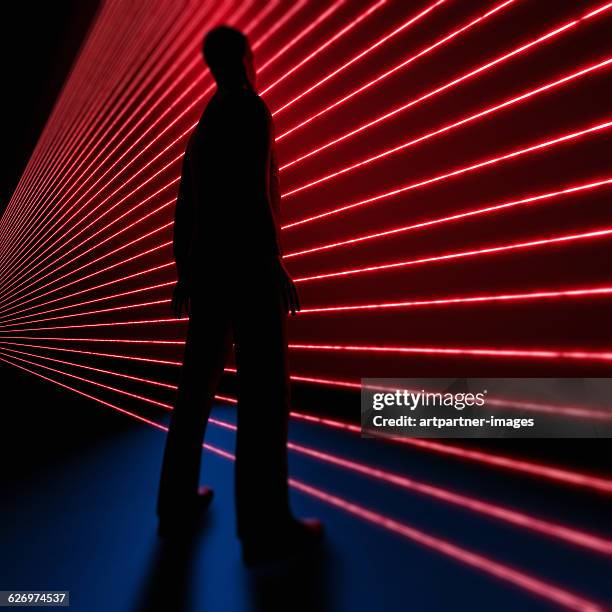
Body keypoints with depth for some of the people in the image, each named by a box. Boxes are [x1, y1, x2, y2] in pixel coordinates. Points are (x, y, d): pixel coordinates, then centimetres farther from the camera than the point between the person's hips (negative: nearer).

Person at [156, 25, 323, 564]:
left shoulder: (201, 131, 25)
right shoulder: (250, 109, -2)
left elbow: (183, 210, 21)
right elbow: (251, 191, -18)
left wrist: (184, 274, 24)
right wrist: (277, 267, -18)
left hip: (207, 271, 9)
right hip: (248, 268, -9)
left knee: (199, 383, 12)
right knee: (264, 392, -7)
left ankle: (178, 499, 22)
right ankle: (265, 525, 1)